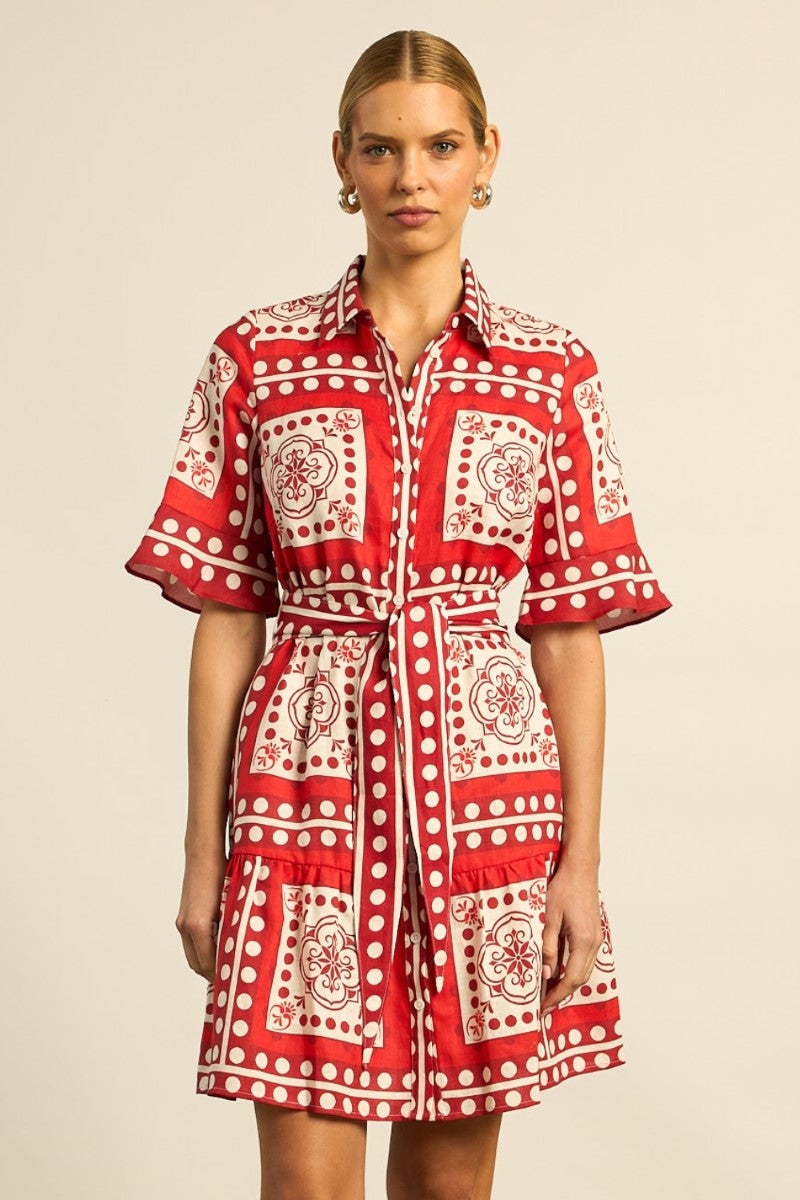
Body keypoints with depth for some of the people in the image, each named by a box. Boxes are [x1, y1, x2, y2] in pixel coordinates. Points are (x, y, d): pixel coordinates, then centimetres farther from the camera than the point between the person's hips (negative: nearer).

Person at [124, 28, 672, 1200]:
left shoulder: (553, 374, 5)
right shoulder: (258, 358, 3)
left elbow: (570, 630, 4)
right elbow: (226, 614, 4)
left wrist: (583, 863, -1)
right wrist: (203, 854, 2)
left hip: (484, 785, 1)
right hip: (308, 789, -1)